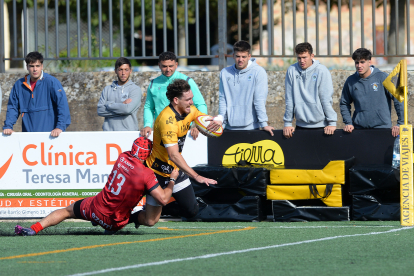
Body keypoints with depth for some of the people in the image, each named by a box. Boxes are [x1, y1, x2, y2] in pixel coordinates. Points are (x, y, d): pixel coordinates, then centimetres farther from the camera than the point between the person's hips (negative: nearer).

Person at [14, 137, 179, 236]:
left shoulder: (123, 158, -2)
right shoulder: (146, 175, -18)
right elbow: (163, 199, -19)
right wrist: (172, 180, -5)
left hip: (95, 208, 3)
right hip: (114, 222, -3)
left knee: (67, 211, 23)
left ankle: (34, 229, 9)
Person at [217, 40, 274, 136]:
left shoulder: (258, 72, -3)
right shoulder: (225, 73, 7)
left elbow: (259, 100, -9)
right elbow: (222, 99, 7)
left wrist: (264, 124, -13)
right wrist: (221, 119, -2)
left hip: (250, 127, -3)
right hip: (229, 127, 3)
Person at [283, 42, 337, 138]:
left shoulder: (322, 71, -5)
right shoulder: (292, 71, 1)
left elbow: (326, 99, -6)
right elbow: (289, 99, 4)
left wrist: (332, 122, -10)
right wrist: (287, 123, 4)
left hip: (320, 124, -2)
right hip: (301, 125, 2)